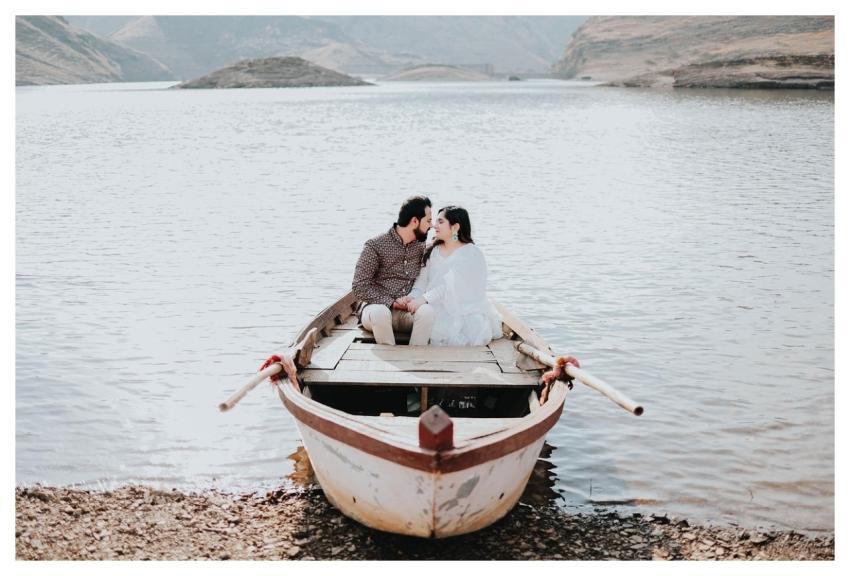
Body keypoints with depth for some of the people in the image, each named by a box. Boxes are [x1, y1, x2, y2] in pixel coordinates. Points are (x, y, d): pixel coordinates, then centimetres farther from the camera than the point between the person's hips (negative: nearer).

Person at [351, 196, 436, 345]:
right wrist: (392, 303, -16)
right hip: (376, 307, -3)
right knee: (380, 313, -39)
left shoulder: (421, 247, 10)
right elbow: (359, 287, -9)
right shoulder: (375, 246, -6)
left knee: (427, 311, -30)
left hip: (406, 312, 3)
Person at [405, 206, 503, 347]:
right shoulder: (433, 251, 16)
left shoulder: (472, 253, -4)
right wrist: (412, 297, -13)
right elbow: (423, 280, 7)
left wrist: (424, 299, -25)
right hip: (438, 308, 4)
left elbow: (452, 285, -16)